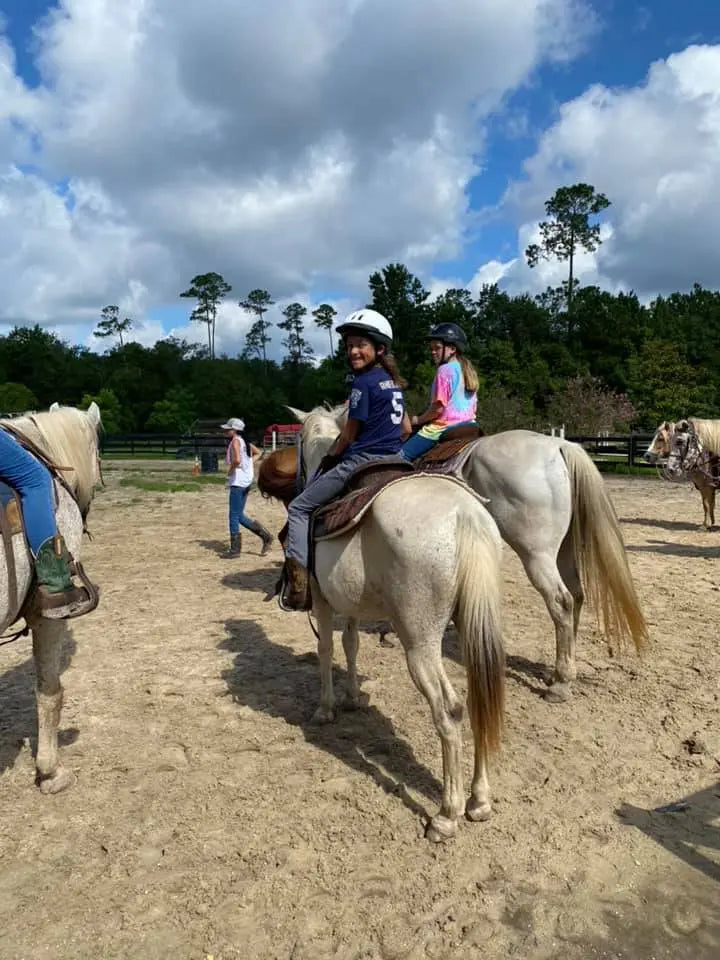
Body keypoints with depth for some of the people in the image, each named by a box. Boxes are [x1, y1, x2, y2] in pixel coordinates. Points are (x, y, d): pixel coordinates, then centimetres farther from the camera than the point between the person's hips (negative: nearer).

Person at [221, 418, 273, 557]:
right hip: (246, 481, 9)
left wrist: (230, 470, -13)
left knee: (234, 515, -1)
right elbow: (258, 453, 27)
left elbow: (237, 460, -30)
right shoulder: (244, 441, 13)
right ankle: (264, 535, 14)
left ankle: (235, 549, 6)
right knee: (239, 515, 16)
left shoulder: (235, 441, -14)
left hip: (238, 482, -9)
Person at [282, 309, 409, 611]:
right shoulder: (393, 382, 14)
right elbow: (406, 428, 20)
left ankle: (299, 583, -6)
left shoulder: (363, 383, -12)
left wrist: (330, 457, 9)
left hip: (362, 462, -9)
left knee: (299, 508, 0)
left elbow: (349, 434, -7)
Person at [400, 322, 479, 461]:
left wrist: (417, 420, -4)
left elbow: (438, 407, -16)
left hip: (443, 428, -9)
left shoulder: (445, 370, -10)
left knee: (401, 455, -11)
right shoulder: (468, 370, 16)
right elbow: (474, 406, 19)